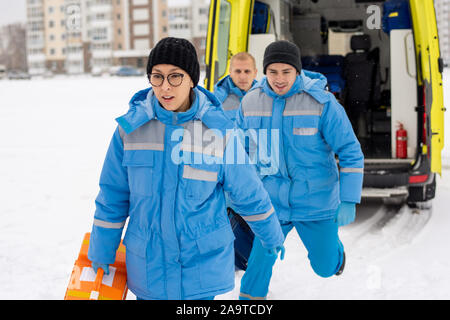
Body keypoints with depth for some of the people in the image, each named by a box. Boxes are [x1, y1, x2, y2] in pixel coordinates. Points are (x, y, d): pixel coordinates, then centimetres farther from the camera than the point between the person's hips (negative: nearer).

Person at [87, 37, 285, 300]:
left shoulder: (218, 129, -10)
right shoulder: (131, 127, -7)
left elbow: (249, 192, 1)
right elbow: (112, 197, 2)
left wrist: (273, 237, 11)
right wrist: (102, 251, 8)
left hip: (203, 264, -1)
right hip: (147, 266, 2)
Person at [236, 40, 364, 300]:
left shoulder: (322, 102, -14)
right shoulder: (250, 102, -4)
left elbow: (351, 153, -11)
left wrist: (348, 201, -16)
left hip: (316, 203, -1)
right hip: (271, 203, 2)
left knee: (325, 267, 13)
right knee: (259, 264, -2)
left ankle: (335, 250, 48)